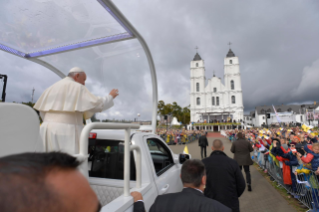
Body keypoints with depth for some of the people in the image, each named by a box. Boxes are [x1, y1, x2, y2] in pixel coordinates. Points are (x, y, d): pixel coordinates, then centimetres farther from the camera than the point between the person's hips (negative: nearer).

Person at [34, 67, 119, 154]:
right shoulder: (78, 88, -5)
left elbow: (43, 113, 19)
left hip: (50, 131, 8)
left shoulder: (52, 88, 18)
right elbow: (97, 104, -13)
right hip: (67, 132, -8)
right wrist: (110, 96, 3)